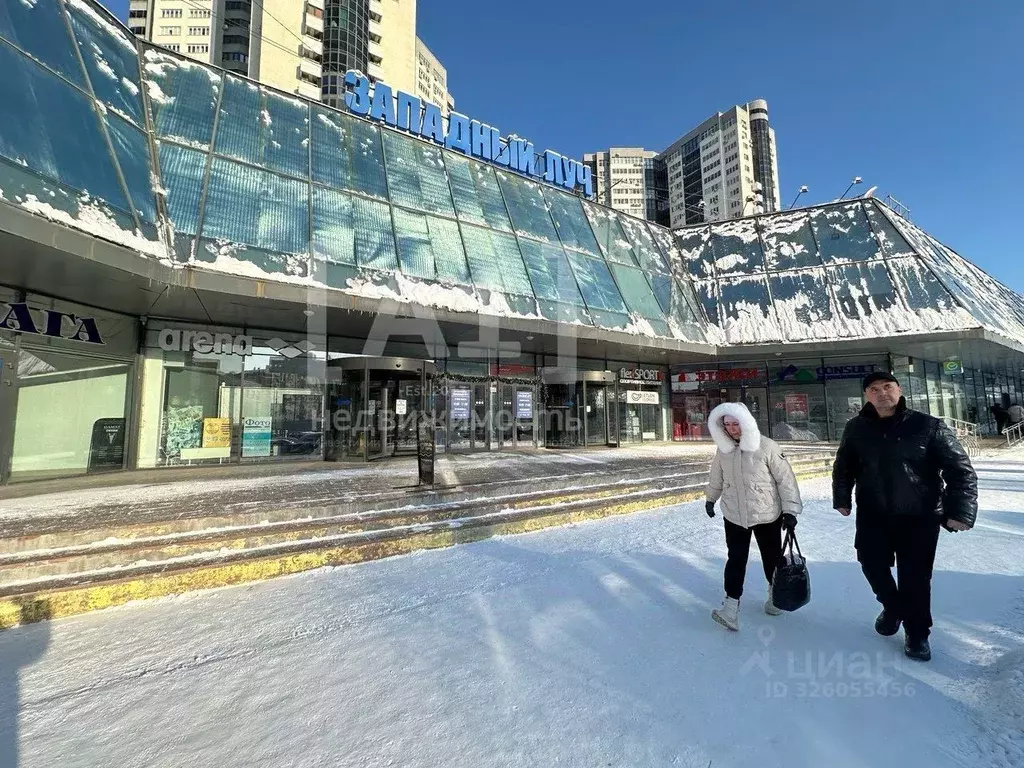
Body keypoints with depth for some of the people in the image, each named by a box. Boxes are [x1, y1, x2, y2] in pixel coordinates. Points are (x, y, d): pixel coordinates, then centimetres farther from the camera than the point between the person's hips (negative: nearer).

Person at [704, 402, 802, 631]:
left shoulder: (767, 447, -17)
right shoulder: (723, 449, -4)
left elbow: (785, 479, -12)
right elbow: (717, 477, 11)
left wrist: (790, 510, -11)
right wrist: (710, 498, 21)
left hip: (767, 515, -2)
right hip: (734, 516, 2)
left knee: (772, 557, 16)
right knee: (736, 558, 1)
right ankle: (731, 603, 6)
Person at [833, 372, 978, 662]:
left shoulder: (929, 426, -10)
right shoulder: (856, 428, -2)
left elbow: (960, 469, -8)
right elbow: (843, 466, 10)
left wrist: (960, 510, -17)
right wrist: (842, 497, 6)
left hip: (920, 517, -2)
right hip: (872, 515, 2)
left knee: (915, 576, 6)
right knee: (872, 564, 7)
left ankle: (917, 632, 29)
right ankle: (892, 607, 38)